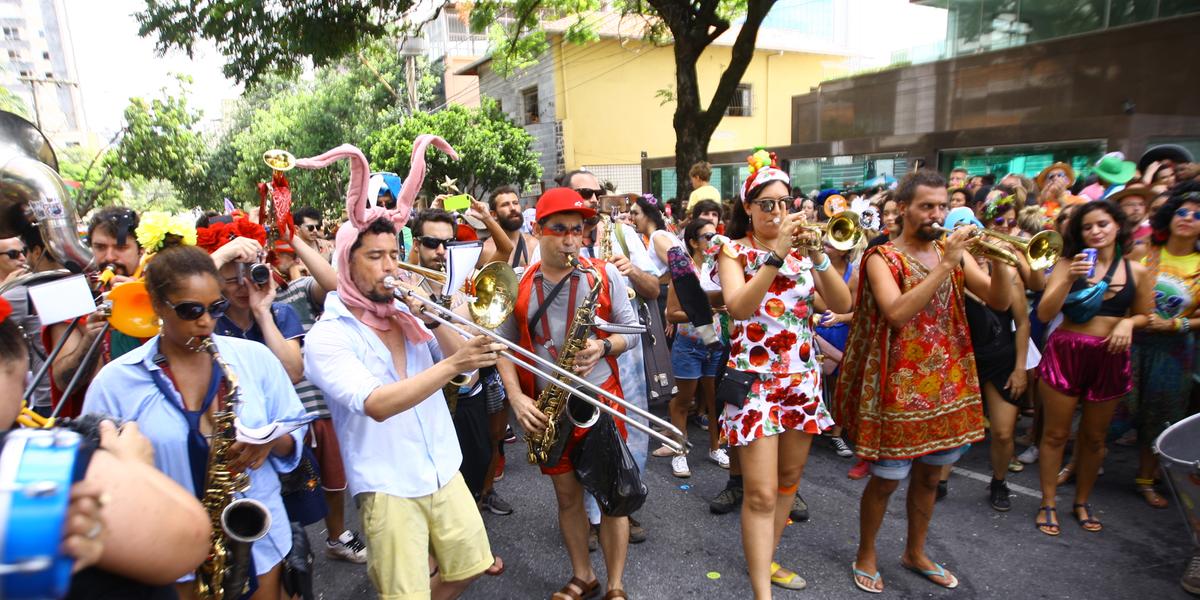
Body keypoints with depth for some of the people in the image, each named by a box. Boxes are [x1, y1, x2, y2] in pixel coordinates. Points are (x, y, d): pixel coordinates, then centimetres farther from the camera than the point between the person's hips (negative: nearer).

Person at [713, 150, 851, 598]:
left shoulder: (801, 248, 7)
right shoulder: (734, 250, -4)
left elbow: (842, 304, -3)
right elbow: (738, 308, -22)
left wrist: (817, 255, -16)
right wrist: (776, 254, -26)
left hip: (802, 378, 5)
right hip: (754, 379, -5)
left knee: (789, 479, 17)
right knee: (761, 493, -6)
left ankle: (766, 559, 36)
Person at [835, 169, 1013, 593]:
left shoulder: (954, 252, 7)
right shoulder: (883, 257, -9)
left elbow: (1000, 302, -1)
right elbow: (897, 313, -26)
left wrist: (998, 258, -17)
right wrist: (945, 264, -26)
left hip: (947, 381, 6)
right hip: (898, 386, -5)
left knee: (929, 475, 18)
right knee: (887, 479, 4)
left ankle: (915, 553, 39)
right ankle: (866, 555, 26)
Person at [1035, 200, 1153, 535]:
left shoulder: (1137, 272, 3)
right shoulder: (1068, 264, -3)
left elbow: (1144, 316, 15)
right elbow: (1044, 314, -12)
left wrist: (1128, 322, -7)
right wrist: (1069, 278, -23)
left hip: (1110, 359, 2)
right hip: (1065, 353, -2)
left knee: (1094, 437, 14)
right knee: (1055, 433, 4)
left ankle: (1082, 502, 31)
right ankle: (1048, 504, 16)